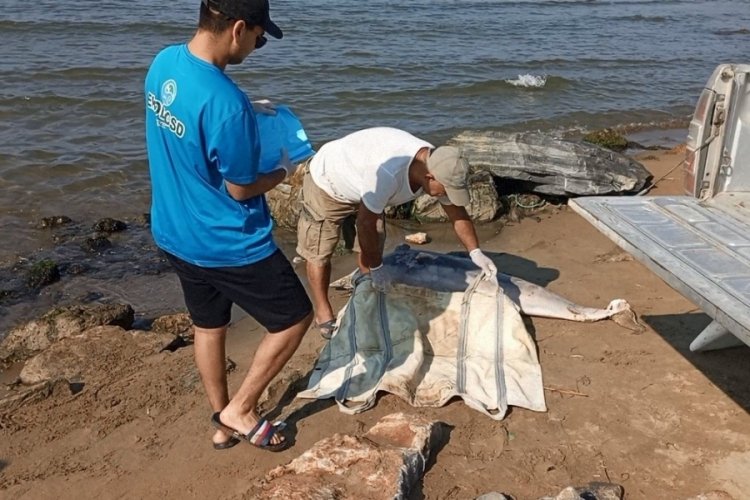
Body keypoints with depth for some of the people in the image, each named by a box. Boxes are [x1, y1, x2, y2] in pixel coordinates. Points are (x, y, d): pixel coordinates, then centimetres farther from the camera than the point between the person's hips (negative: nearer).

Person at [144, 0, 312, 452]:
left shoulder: (165, 62, -4)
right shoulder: (226, 104, -30)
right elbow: (242, 190, -19)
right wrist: (284, 171, -1)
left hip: (175, 234, 9)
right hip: (228, 244, -8)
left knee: (209, 324, 23)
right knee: (295, 317, 10)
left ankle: (223, 423, 40)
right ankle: (240, 410, 21)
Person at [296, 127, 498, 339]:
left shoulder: (438, 165, -21)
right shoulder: (387, 173, -45)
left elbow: (457, 212, -7)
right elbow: (366, 224, -35)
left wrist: (475, 252, -12)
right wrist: (376, 268, -23)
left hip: (361, 184, 7)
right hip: (326, 180, -6)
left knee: (373, 247, 6)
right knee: (319, 252, 0)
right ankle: (324, 315, 15)